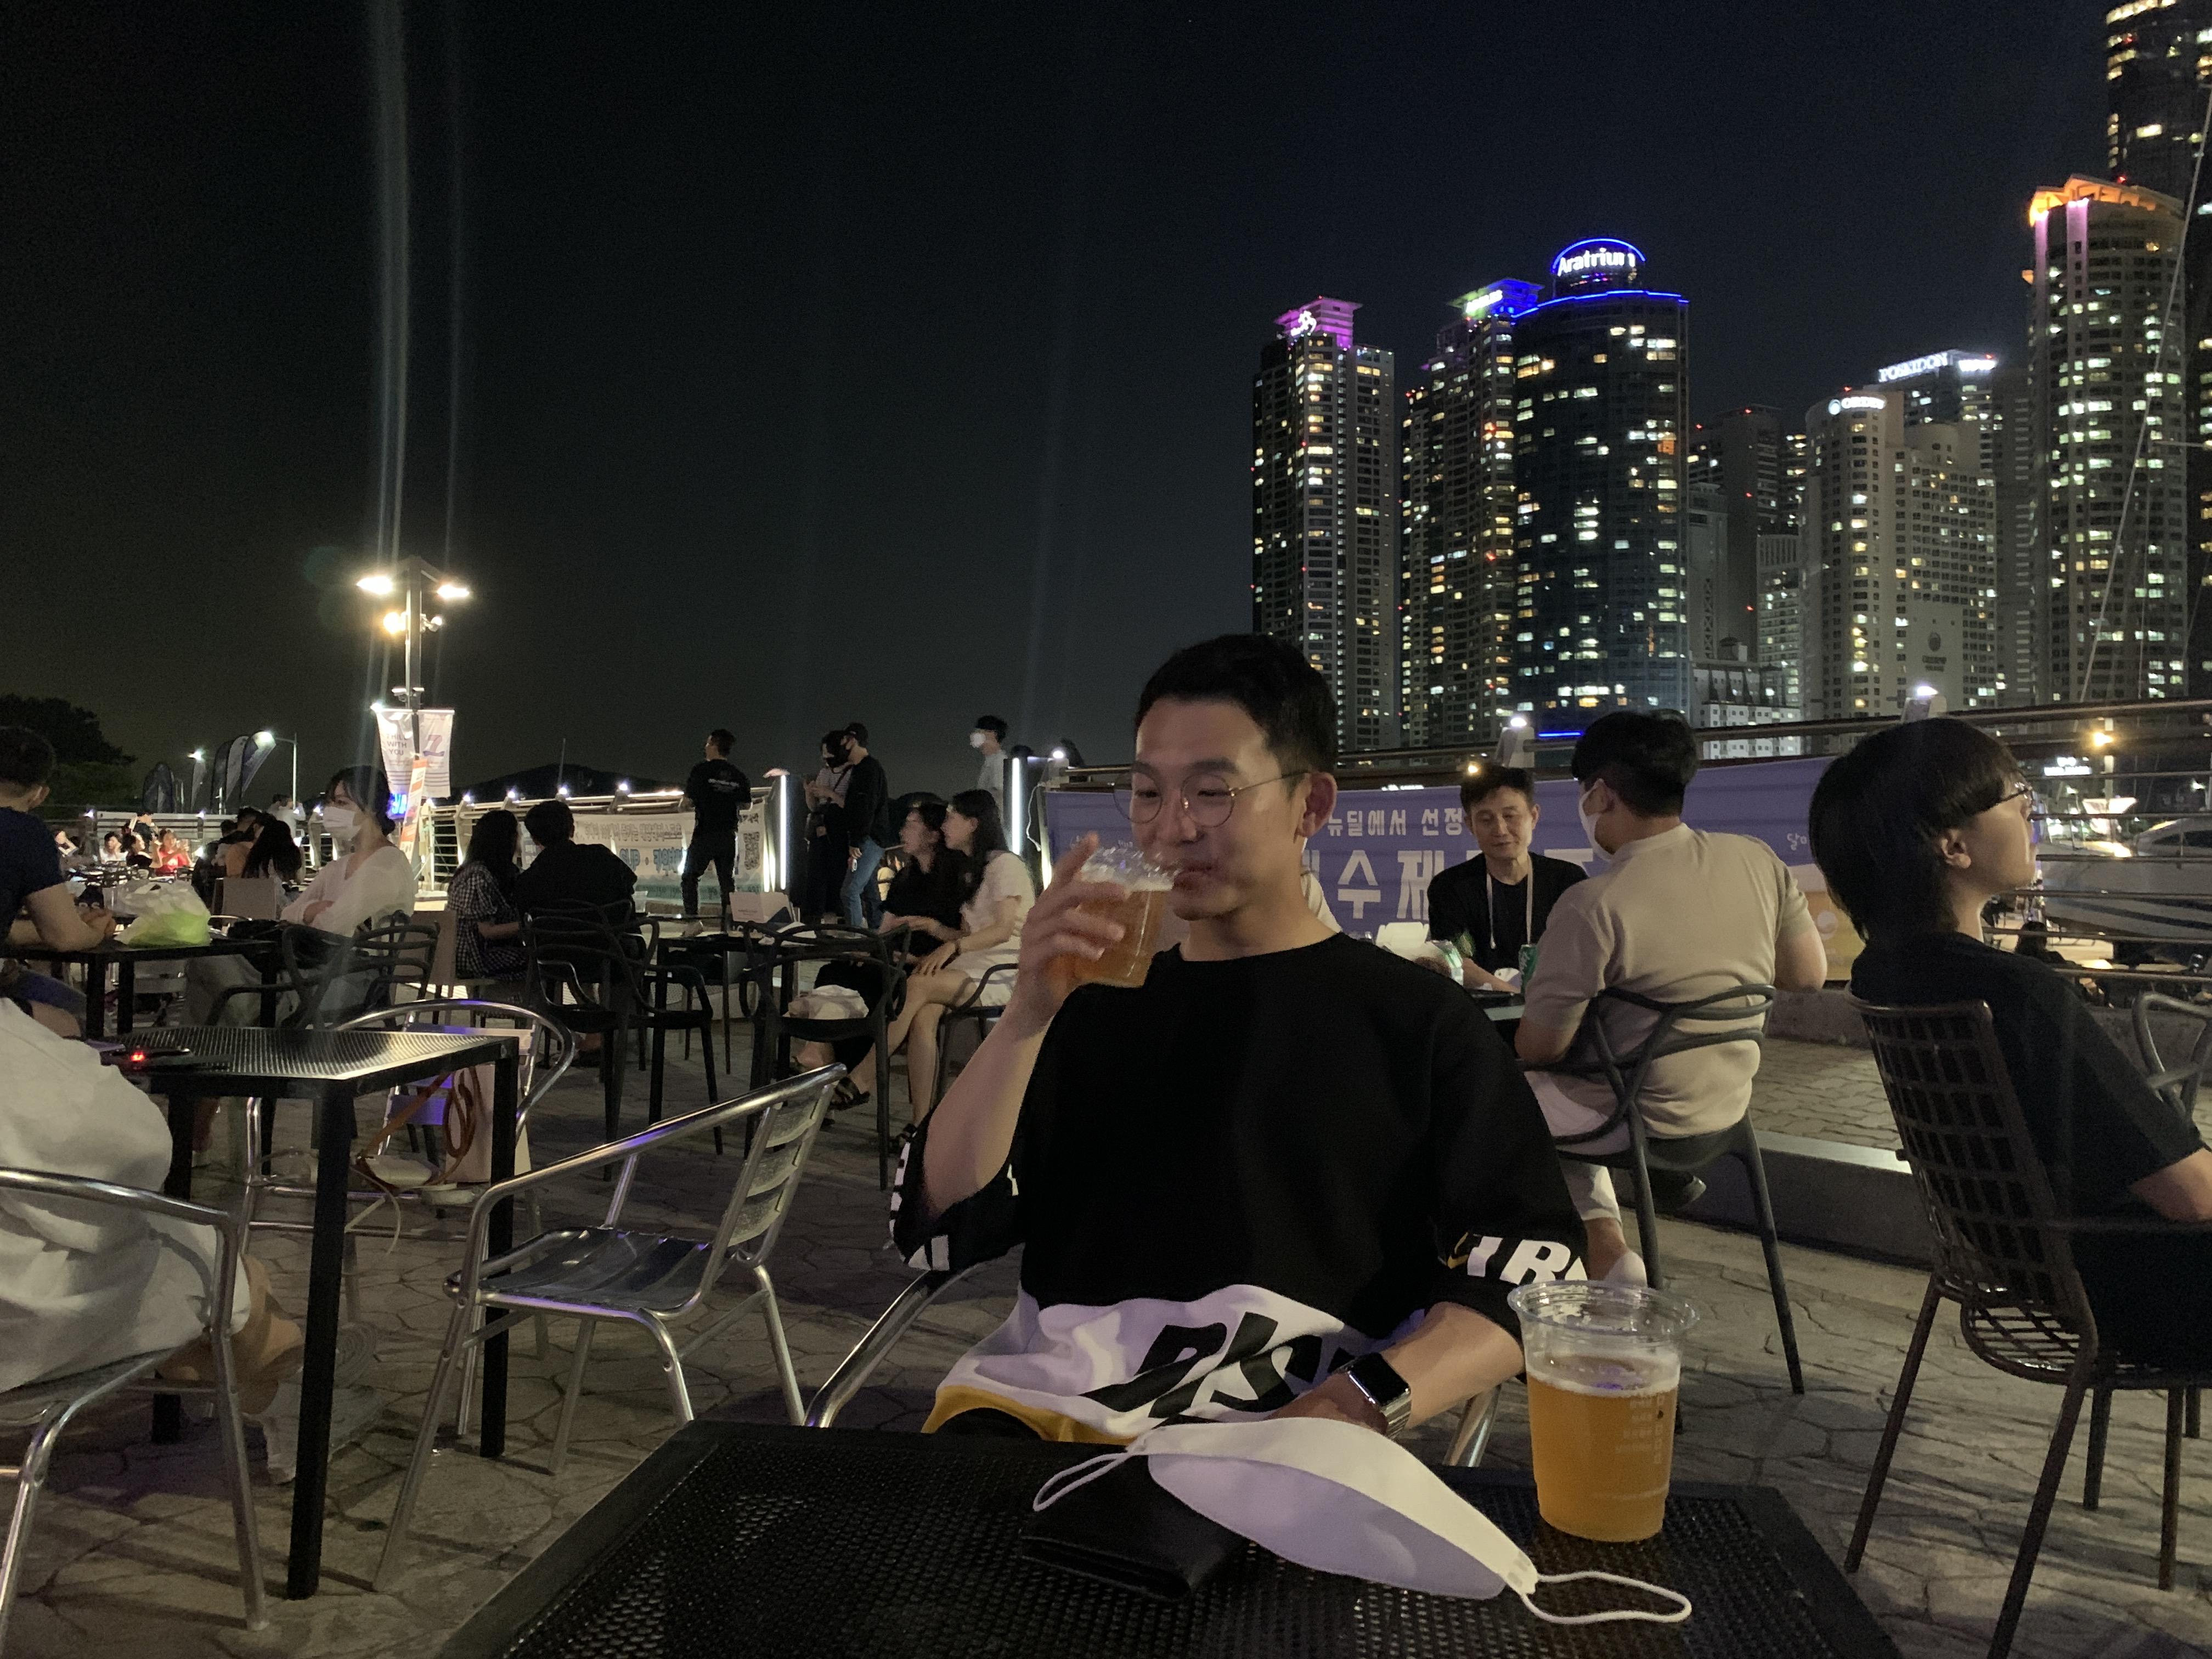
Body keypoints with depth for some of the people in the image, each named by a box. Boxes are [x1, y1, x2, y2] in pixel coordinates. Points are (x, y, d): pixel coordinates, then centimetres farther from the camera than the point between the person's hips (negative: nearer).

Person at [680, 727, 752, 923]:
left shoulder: (702, 770, -8)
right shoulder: (738, 776, 3)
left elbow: (688, 799, -6)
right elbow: (746, 804, 9)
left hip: (705, 833, -4)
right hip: (729, 835, 4)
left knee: (690, 877, 6)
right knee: (726, 878, 11)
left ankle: (691, 918, -4)